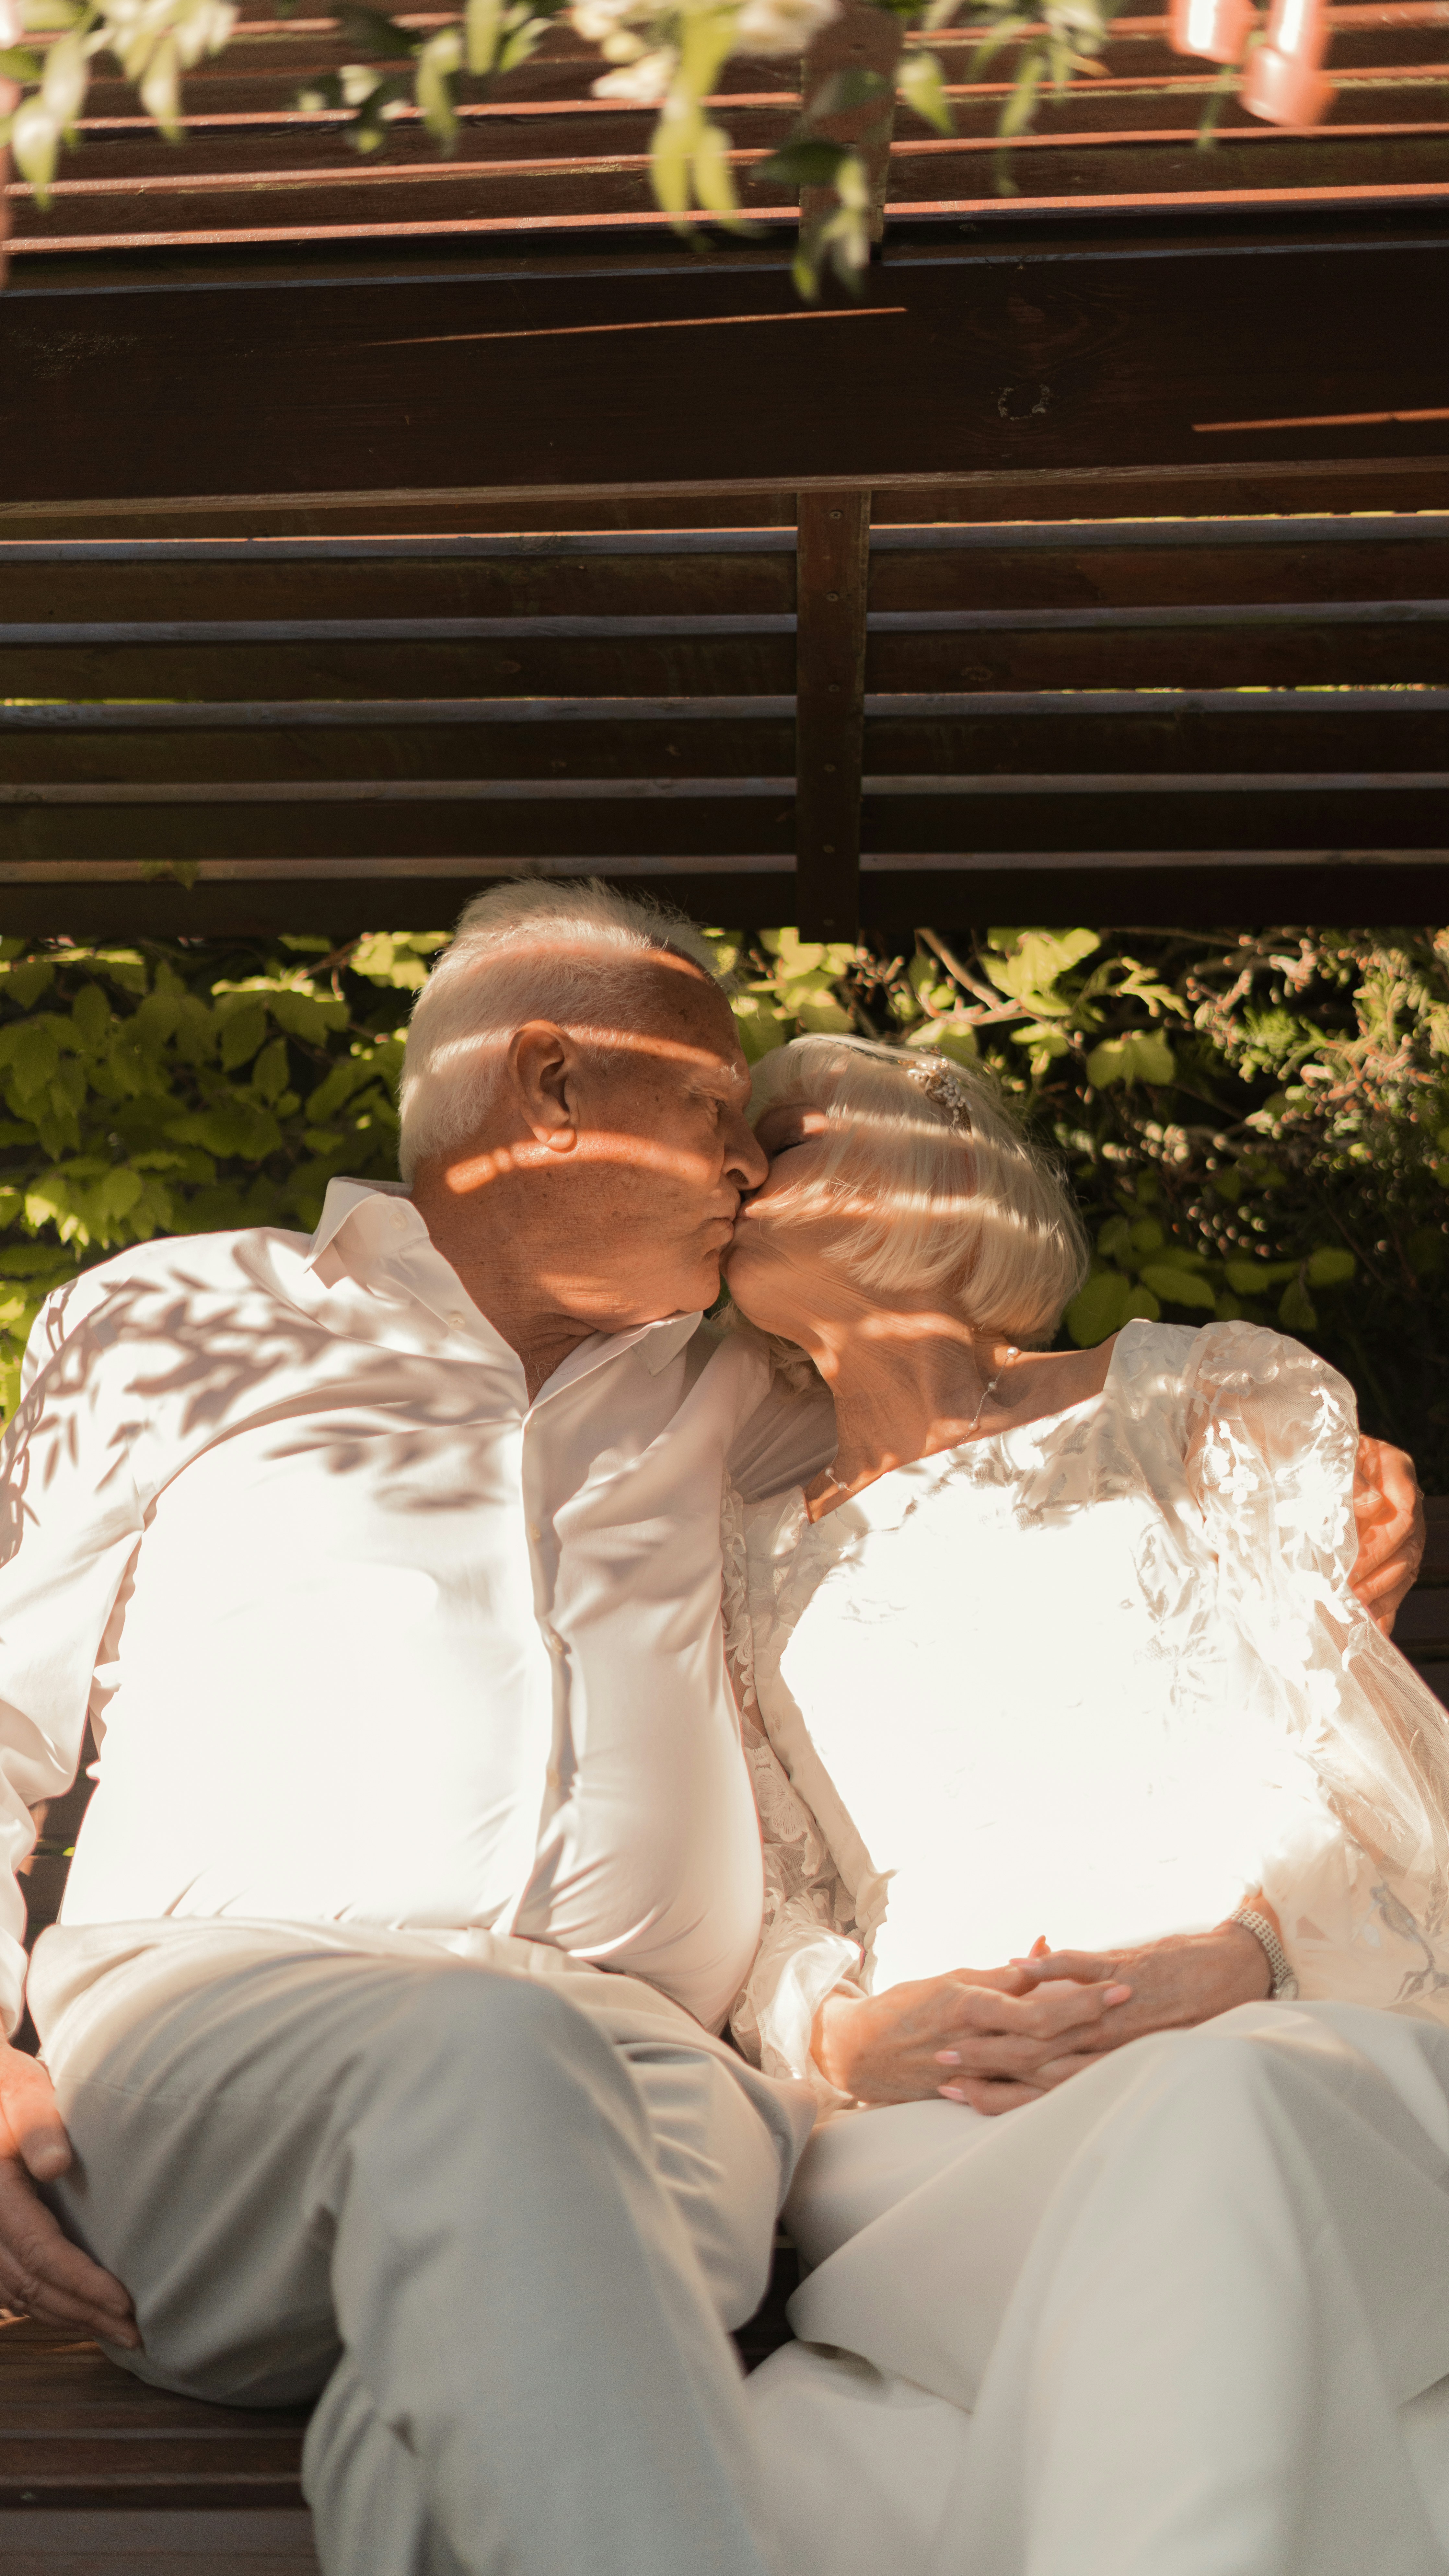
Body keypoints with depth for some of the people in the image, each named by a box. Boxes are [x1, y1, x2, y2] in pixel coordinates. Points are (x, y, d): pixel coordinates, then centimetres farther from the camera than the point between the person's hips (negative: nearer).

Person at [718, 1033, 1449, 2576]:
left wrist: (1236, 1957, -15)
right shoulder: (750, 1566, 28)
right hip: (938, 2137, 1)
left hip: (1290, 2037, 0)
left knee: (1214, 2112, -41)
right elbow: (758, 1892, 17)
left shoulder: (1206, 1402, 19)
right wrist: (843, 2032, -8)